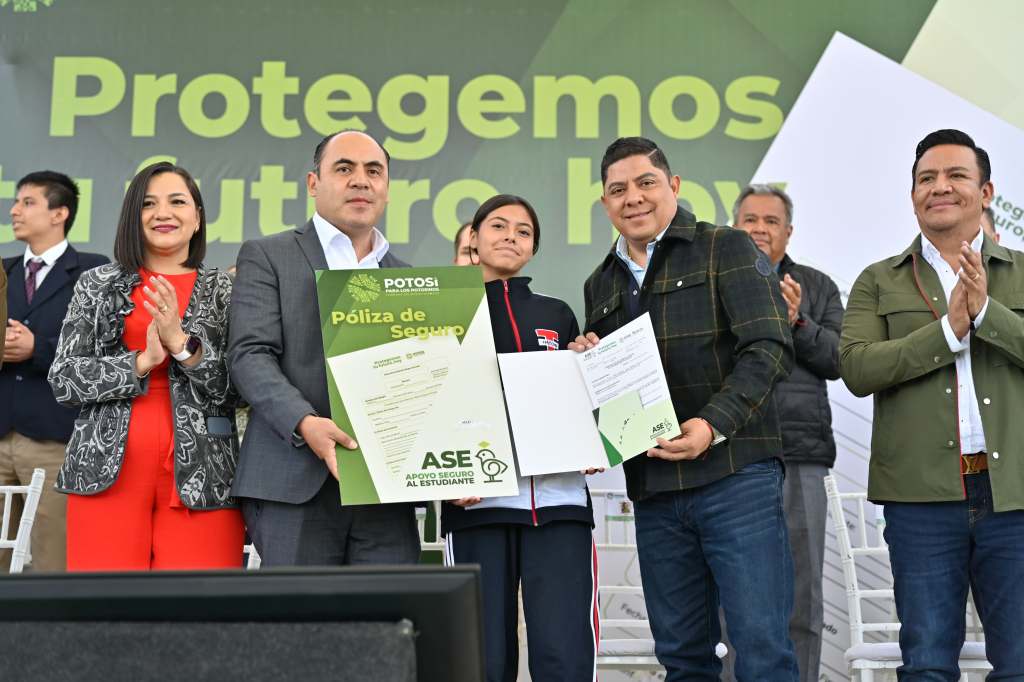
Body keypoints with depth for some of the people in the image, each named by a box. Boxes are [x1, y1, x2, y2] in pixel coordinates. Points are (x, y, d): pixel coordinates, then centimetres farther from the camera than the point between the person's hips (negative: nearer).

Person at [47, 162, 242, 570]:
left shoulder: (225, 291, 9)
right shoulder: (97, 284, 11)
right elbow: (62, 379, 3)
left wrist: (182, 343, -12)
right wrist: (143, 361, -10)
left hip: (200, 474, 0)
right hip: (105, 469, 1)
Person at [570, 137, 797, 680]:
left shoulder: (727, 250, 1)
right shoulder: (600, 285, 18)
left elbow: (768, 348, -9)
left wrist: (714, 424, -21)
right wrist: (585, 363, 3)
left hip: (735, 475, -5)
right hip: (653, 490, 5)